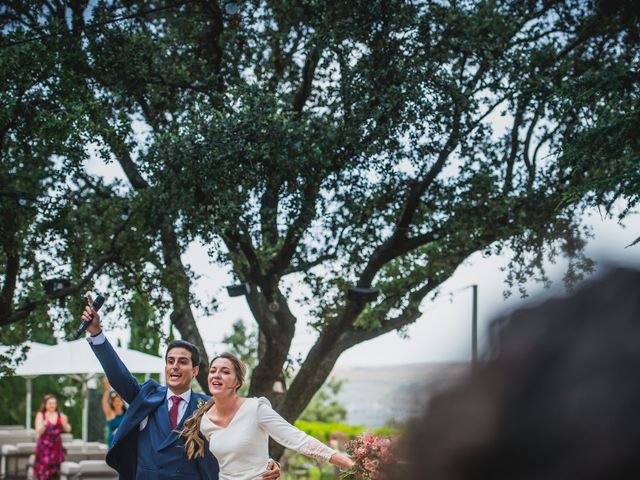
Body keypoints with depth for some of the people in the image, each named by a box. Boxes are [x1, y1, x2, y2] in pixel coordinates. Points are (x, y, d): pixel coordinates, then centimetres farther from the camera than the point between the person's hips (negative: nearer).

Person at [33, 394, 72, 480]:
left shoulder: (60, 415, 4)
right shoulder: (41, 415, -1)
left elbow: (68, 430, -2)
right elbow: (38, 432, -11)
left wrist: (64, 422, -22)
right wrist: (45, 423, -30)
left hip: (57, 446, 3)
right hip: (44, 446, -3)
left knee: (55, 472, 2)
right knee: (43, 472, -9)